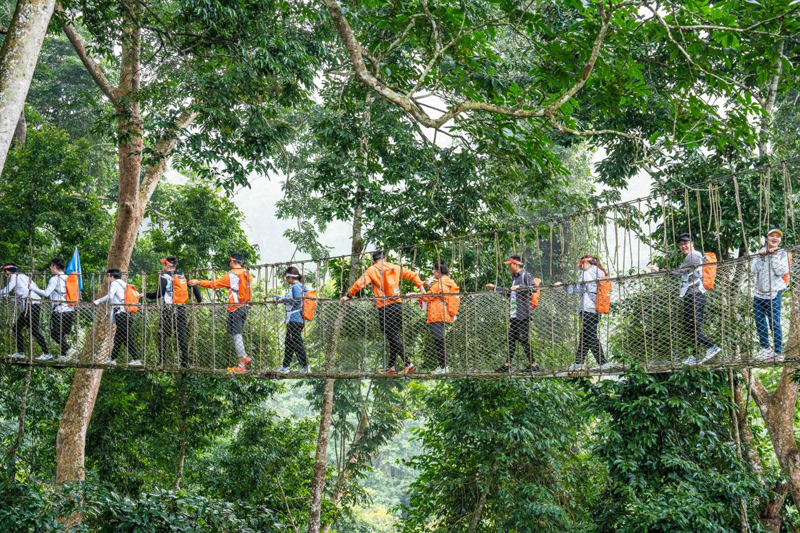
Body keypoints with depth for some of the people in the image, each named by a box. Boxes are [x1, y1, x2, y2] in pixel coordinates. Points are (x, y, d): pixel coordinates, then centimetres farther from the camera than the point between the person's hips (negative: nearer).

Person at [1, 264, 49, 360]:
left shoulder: (15, 276, 0)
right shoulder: (22, 277, 25)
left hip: (31, 305, -10)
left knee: (34, 330, -13)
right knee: (17, 328, 15)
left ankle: (46, 354, -16)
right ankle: (20, 352, 17)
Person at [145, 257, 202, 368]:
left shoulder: (164, 277, -5)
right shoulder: (182, 277, 12)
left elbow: (158, 294, -12)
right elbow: (195, 287, 6)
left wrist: (145, 295, 1)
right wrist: (199, 300, 13)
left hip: (168, 310, -5)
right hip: (181, 309, 5)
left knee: (163, 335, 3)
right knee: (182, 335, 5)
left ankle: (161, 361, 1)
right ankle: (185, 361, 2)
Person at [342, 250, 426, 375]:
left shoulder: (372, 270, 0)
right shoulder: (396, 268, 13)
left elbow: (359, 283, -7)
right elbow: (413, 275, 16)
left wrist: (348, 296, 2)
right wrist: (422, 288, 22)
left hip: (384, 308, -5)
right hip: (398, 304, 5)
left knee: (393, 338, -4)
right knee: (395, 337, 12)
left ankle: (408, 364, -13)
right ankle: (390, 366, 19)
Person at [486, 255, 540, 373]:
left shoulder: (526, 275, -8)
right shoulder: (514, 277, 21)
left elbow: (534, 288, -22)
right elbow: (510, 292, 32)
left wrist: (519, 287, -28)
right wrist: (494, 288, 33)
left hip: (523, 314, -9)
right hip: (514, 314, 9)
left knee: (524, 339, -8)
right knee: (511, 339, 9)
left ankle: (533, 364, -1)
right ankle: (508, 365, 13)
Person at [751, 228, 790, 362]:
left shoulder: (782, 253, 3)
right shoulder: (760, 253, 11)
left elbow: (781, 271, -11)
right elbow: (753, 270, -1)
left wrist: (774, 256, -11)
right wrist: (761, 256, -9)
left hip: (774, 293, -4)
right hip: (759, 293, 4)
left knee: (774, 322, -8)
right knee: (760, 322, 8)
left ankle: (778, 352, -3)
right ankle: (766, 349, 21)